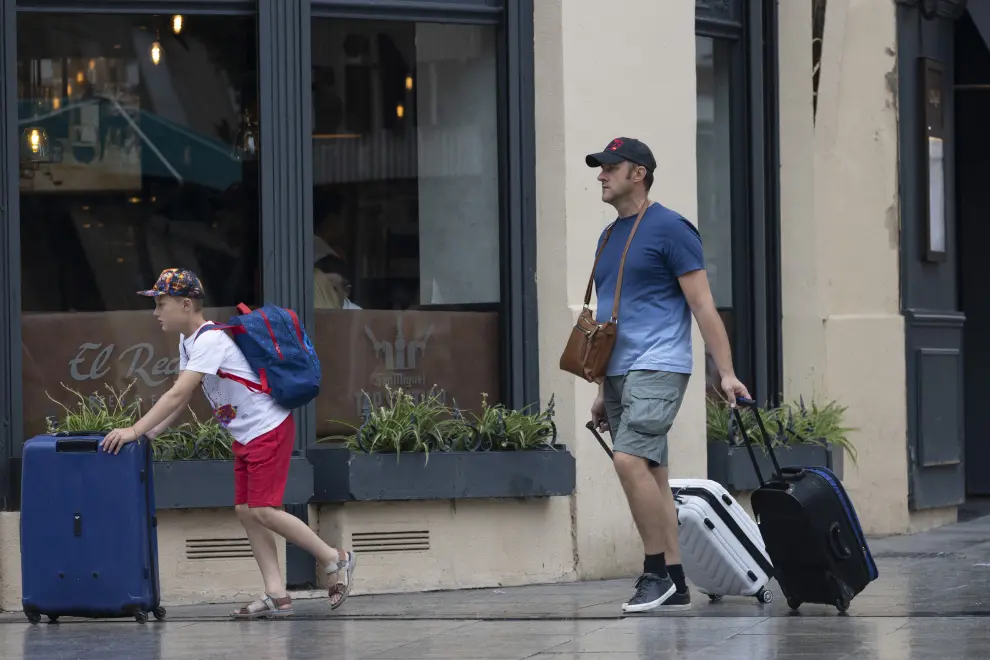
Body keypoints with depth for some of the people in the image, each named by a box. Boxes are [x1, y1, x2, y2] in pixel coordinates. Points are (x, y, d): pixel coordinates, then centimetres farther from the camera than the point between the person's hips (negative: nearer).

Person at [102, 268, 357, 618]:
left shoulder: (211, 340, -23)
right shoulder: (188, 341, 9)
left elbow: (177, 393, -30)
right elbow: (182, 398, 12)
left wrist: (136, 430, -32)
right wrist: (151, 431, -1)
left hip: (269, 428, -10)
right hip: (246, 436, 10)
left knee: (262, 510, -13)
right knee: (245, 510, 4)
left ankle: (336, 560, 1)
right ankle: (277, 595, 3)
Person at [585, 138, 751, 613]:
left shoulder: (669, 230, -7)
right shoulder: (609, 238, 18)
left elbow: (702, 305, -10)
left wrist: (726, 373, -15)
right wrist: (603, 392, 22)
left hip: (657, 368, -8)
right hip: (620, 374, 8)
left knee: (629, 459, -22)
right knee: (650, 473, 7)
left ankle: (656, 571, -15)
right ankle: (673, 585, 9)